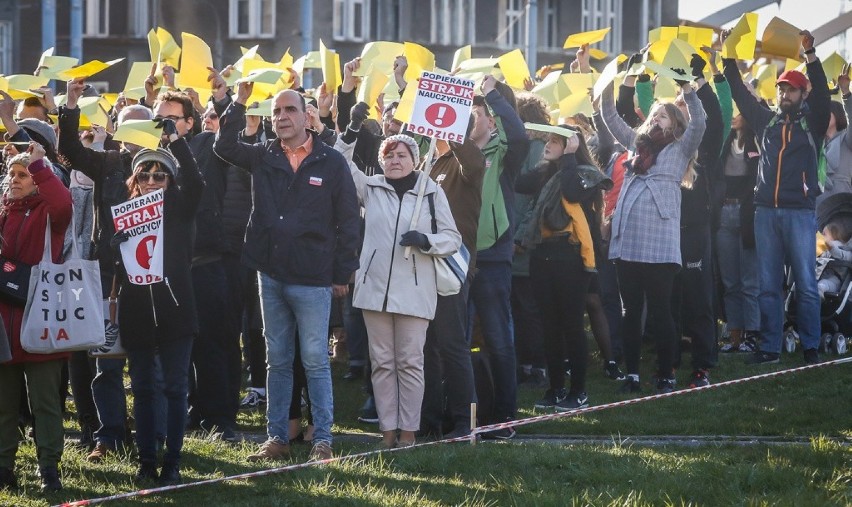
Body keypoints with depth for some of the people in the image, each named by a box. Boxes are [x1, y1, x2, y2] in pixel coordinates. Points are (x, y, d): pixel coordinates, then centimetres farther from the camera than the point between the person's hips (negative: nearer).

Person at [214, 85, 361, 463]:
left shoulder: (331, 162, -3)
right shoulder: (264, 157, 9)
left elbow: (348, 220, -1)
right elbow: (224, 146, 4)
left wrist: (343, 273, -3)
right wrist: (239, 102, -3)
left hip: (313, 279, -4)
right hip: (271, 275, 4)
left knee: (315, 361, -1)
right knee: (277, 361, 9)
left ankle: (322, 441, 3)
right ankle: (276, 438, 14)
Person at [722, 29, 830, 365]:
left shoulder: (812, 121, 3)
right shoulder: (766, 120, 13)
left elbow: (822, 94, -12)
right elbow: (740, 94, 12)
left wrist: (810, 55, -21)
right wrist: (729, 59, 4)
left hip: (800, 211, -4)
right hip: (766, 211, 4)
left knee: (805, 283, -2)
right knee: (768, 285, 5)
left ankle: (810, 347, 3)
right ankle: (769, 347, 8)